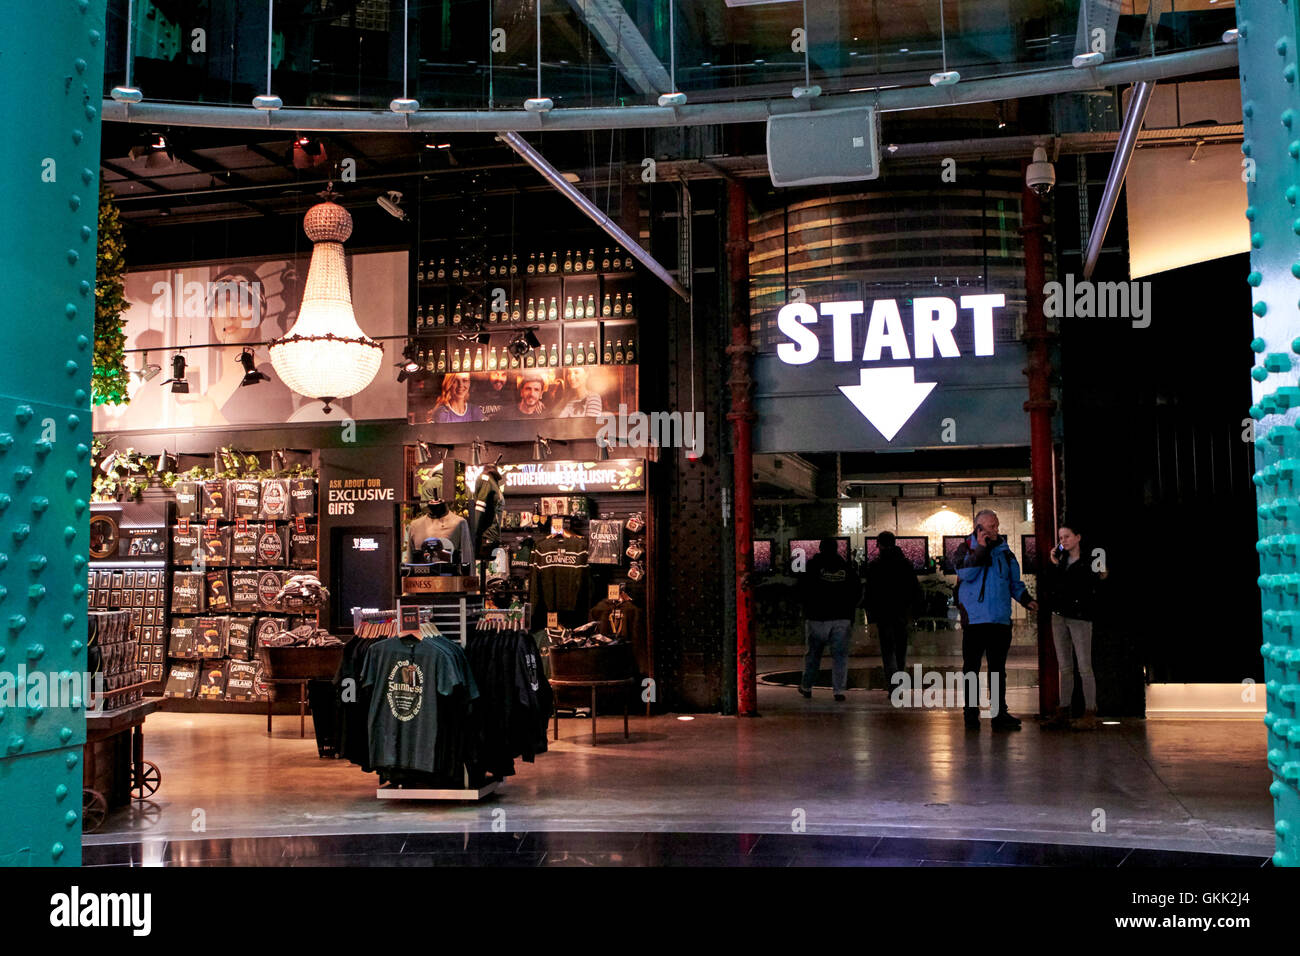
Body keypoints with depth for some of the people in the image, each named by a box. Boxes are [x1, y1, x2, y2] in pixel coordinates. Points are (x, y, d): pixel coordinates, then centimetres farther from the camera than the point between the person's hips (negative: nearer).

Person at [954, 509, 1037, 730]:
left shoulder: (1005, 552, 14)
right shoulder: (966, 549, 2)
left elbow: (1015, 583, 21)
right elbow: (965, 574, -16)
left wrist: (1026, 599, 3)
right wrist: (981, 548, -16)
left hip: (1000, 620, 4)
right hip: (974, 619, -4)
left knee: (998, 668, 9)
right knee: (971, 668, 0)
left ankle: (999, 713, 14)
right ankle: (971, 713, 7)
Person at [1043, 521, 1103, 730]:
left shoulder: (1088, 562, -2)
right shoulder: (1061, 560, 15)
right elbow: (1050, 587, 6)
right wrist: (1054, 565, 0)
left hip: (1080, 618, -6)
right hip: (1059, 617, 6)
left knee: (1084, 667, -7)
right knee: (1064, 667, 7)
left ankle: (1090, 715, -6)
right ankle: (1063, 713, 9)